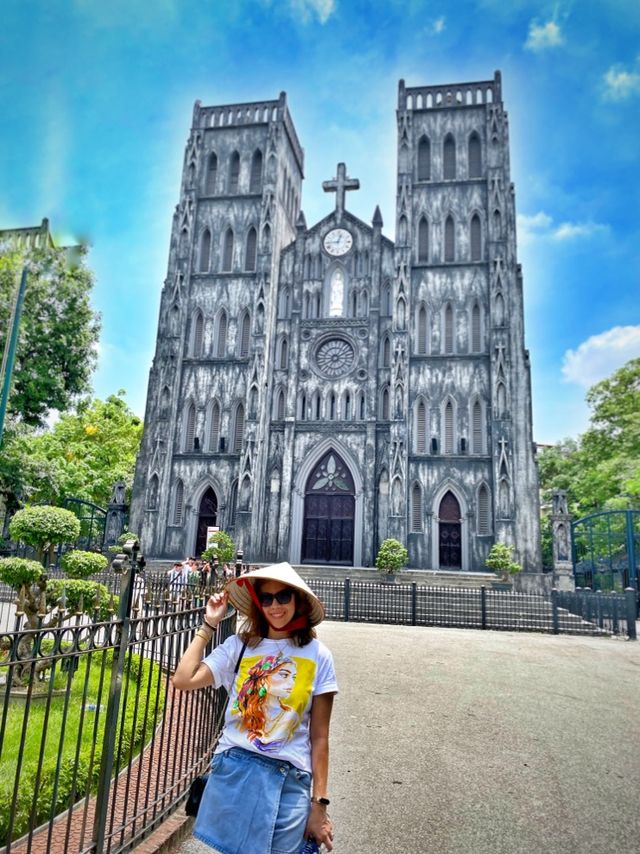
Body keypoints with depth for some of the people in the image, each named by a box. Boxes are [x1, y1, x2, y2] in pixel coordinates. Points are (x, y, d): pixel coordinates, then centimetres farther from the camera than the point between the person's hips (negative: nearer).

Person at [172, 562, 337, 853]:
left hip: (289, 781, 0)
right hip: (233, 769, 1)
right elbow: (183, 680, -10)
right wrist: (209, 625, -3)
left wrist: (319, 803, 0)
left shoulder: (317, 655, -2)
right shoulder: (239, 645, 2)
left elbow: (319, 737, 0)